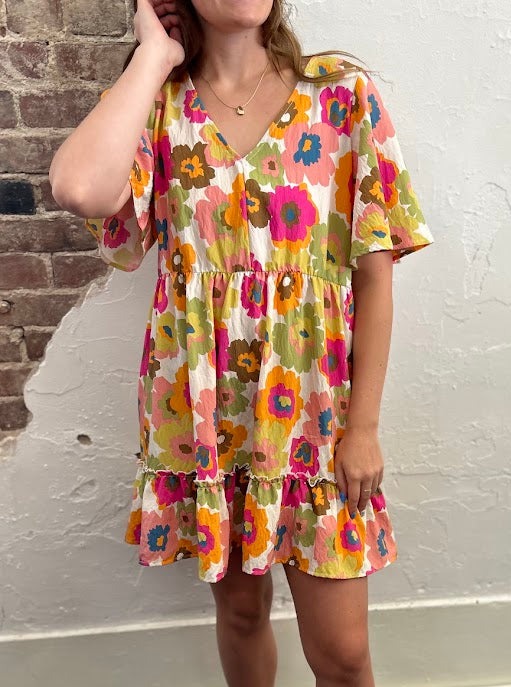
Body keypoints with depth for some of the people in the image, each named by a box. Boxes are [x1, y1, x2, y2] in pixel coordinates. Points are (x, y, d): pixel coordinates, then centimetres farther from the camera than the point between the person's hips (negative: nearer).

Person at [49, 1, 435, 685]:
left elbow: (374, 271, -4)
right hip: (201, 409, 2)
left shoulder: (343, 92, -1)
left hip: (314, 410, -1)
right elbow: (81, 189, -23)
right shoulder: (156, 103, 2)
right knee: (239, 605, 20)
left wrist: (364, 426, -7)